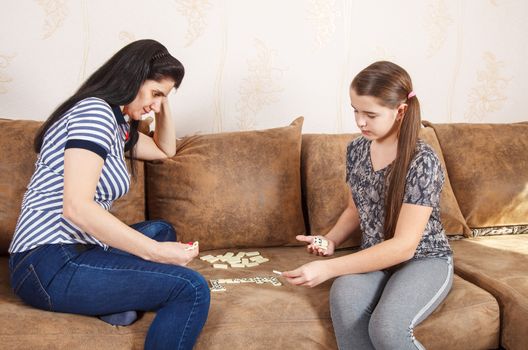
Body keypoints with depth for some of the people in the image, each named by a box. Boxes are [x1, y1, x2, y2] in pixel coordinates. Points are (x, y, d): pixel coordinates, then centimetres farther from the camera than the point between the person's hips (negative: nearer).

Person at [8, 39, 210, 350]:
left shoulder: (117, 123, 17)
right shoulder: (94, 111, -12)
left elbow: (165, 150, 36)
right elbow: (76, 207, -23)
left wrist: (163, 102, 20)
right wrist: (156, 251, -20)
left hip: (74, 249, 11)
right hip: (51, 263, -11)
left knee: (161, 229, 24)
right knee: (192, 289, -21)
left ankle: (116, 299, -1)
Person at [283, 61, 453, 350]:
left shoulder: (423, 162, -21)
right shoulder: (356, 149, -1)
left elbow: (404, 246, -24)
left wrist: (329, 268, -30)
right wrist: (330, 240, -7)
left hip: (424, 260, -4)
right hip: (374, 258, 4)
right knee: (343, 299, -31)